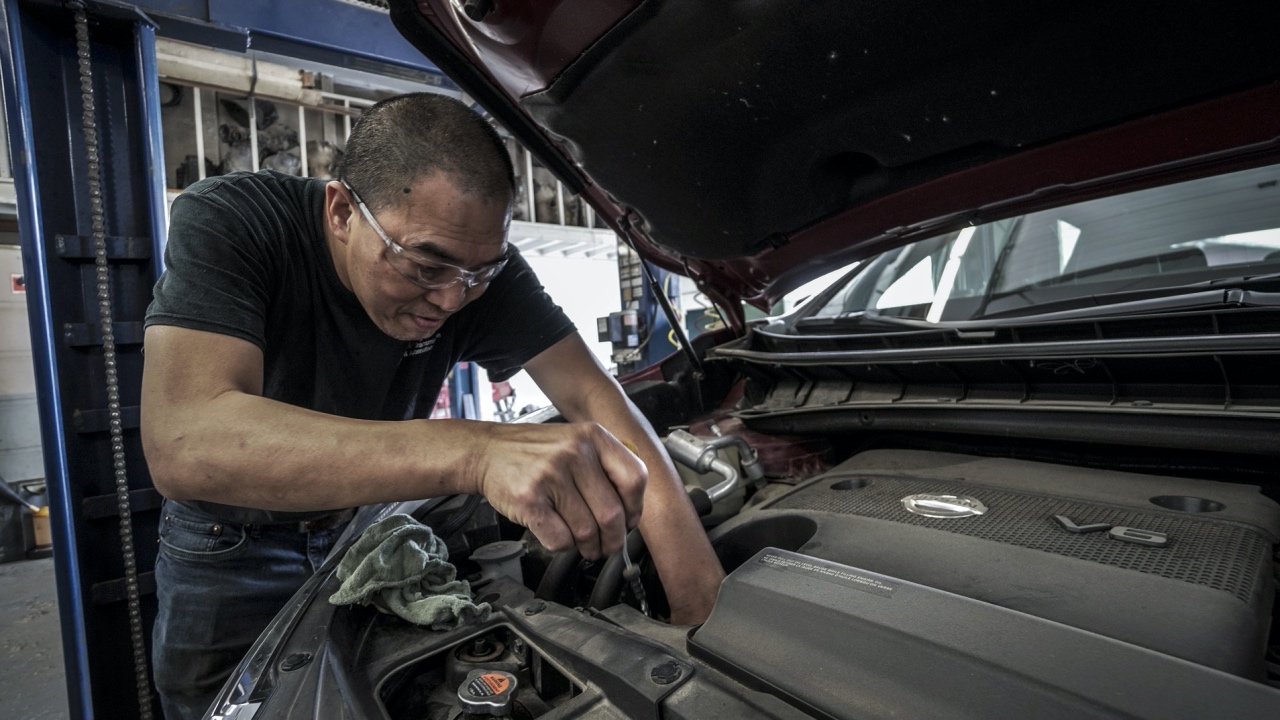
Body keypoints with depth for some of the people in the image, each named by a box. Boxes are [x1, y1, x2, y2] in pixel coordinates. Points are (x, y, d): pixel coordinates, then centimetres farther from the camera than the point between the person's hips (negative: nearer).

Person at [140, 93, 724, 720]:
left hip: (369, 520, 2)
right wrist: (475, 451, -59)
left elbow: (592, 394, -28)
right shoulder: (224, 223, -30)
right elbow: (184, 447, -45)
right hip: (230, 547, -1)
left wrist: (705, 604, -36)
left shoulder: (473, 257, -22)